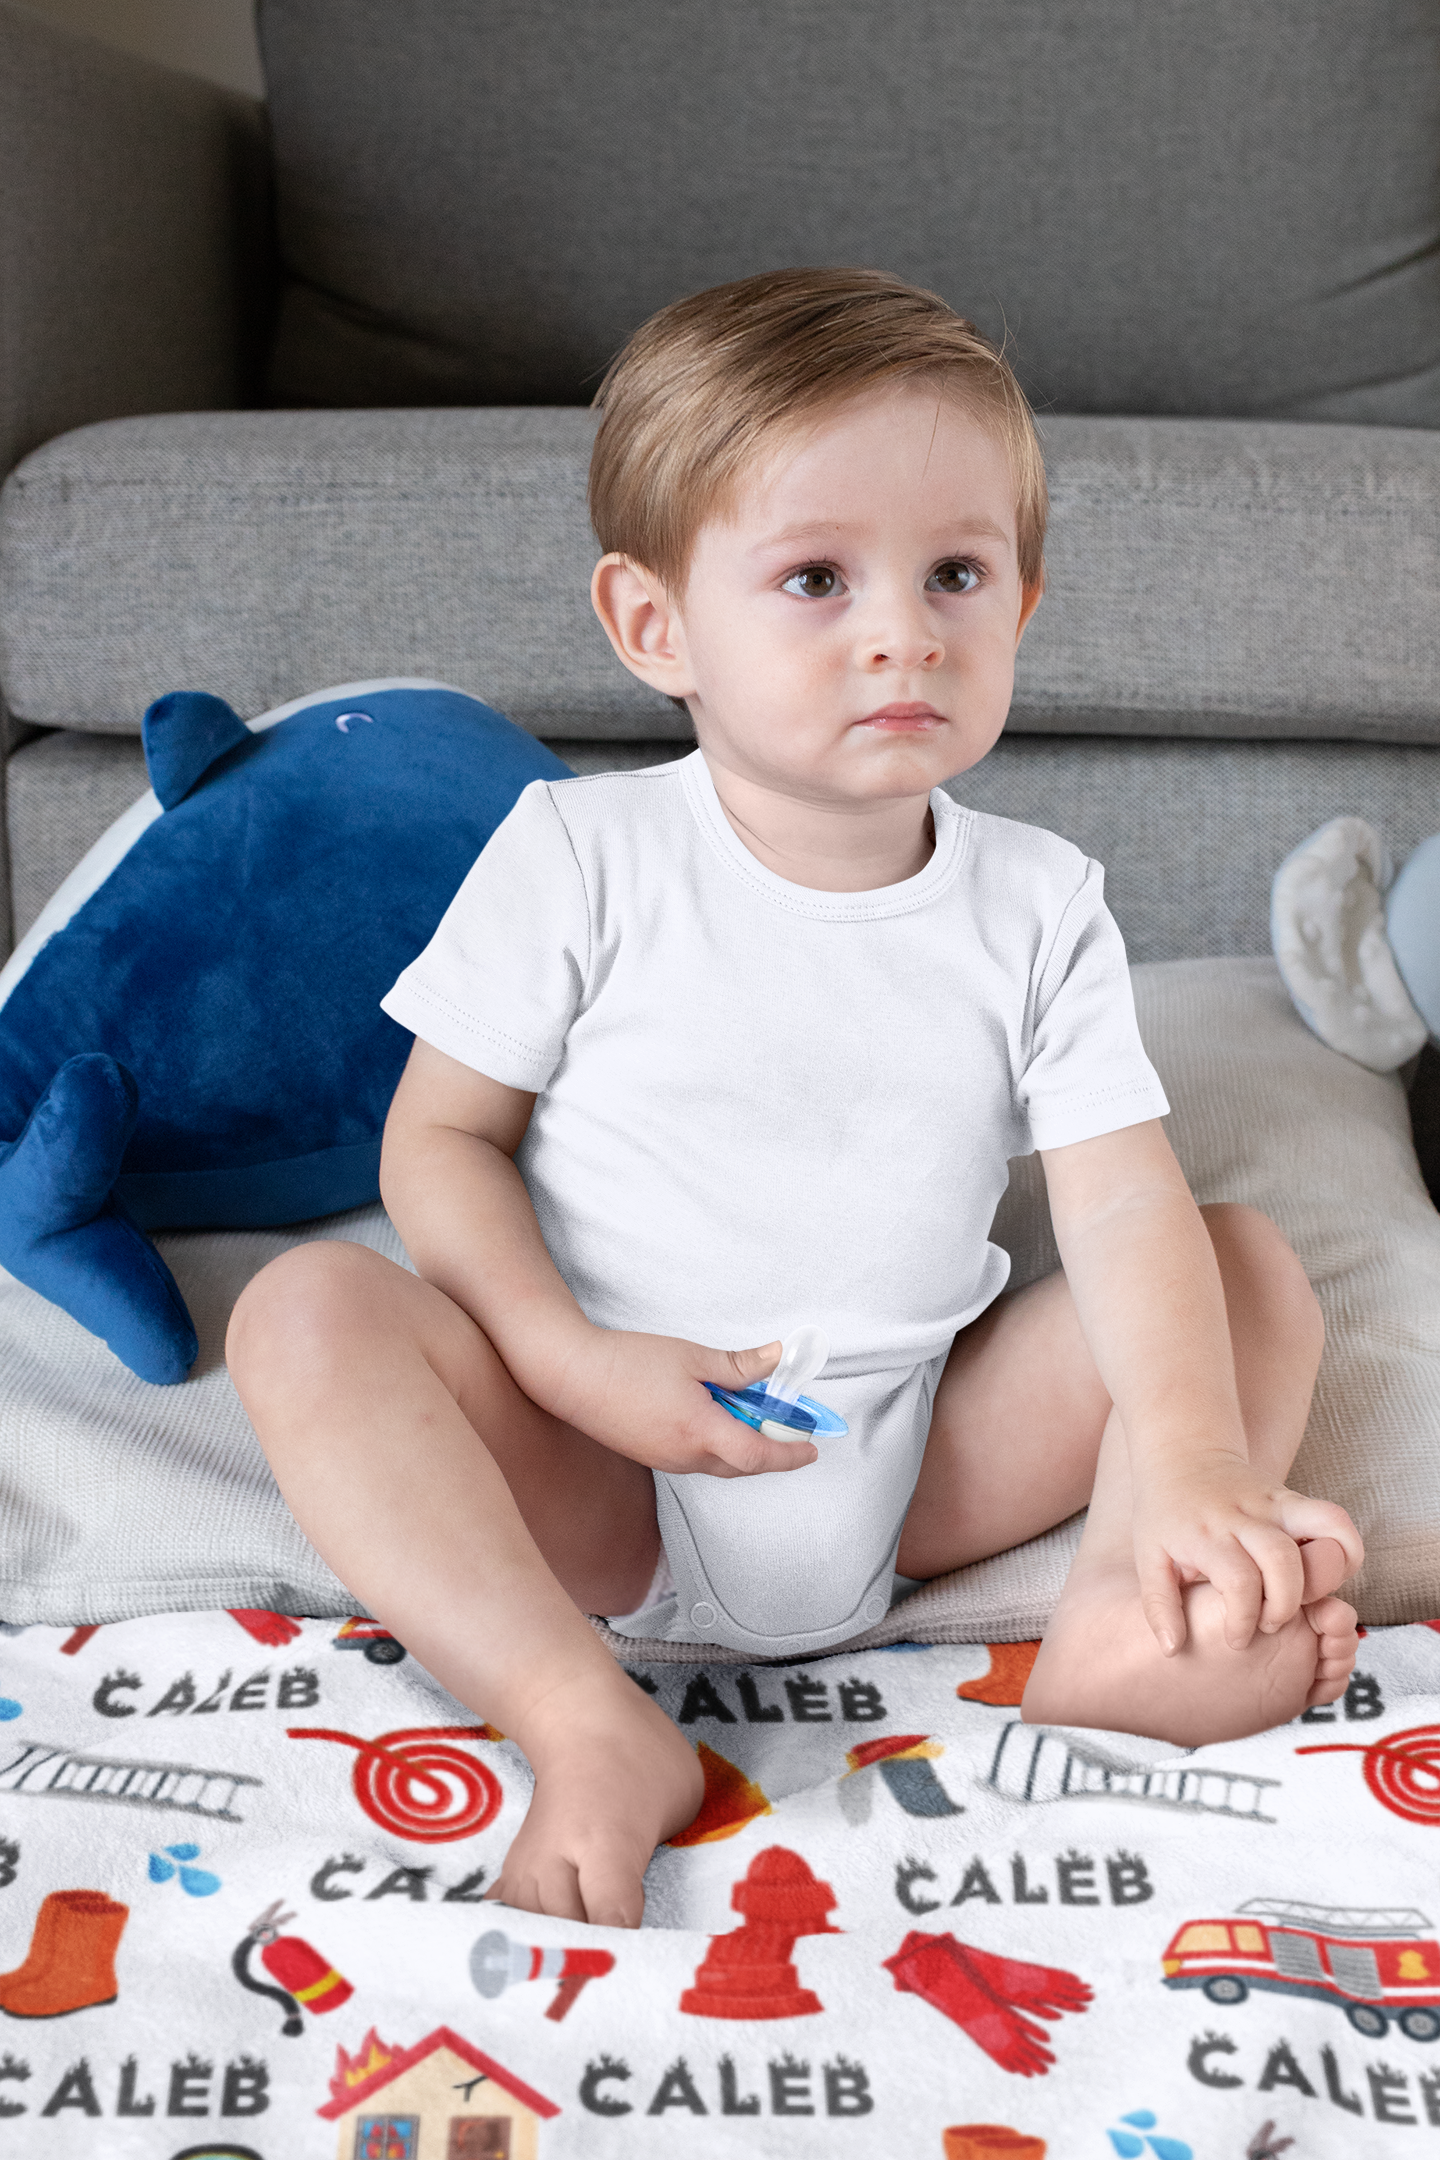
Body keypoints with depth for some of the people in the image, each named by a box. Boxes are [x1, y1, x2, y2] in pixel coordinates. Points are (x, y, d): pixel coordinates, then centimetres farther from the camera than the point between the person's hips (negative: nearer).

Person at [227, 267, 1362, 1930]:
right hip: (602, 1479, -2)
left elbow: (1127, 1200, -10)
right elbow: (440, 1137, -5)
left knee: (1256, 1269, -6)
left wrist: (1200, 1471, -26)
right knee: (307, 1310, -25)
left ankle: (1120, 1633, -26)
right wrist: (570, 1362, -20)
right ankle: (586, 1727, -34)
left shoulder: (1038, 905, -2)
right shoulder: (581, 855, -8)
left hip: (918, 1474, 3)